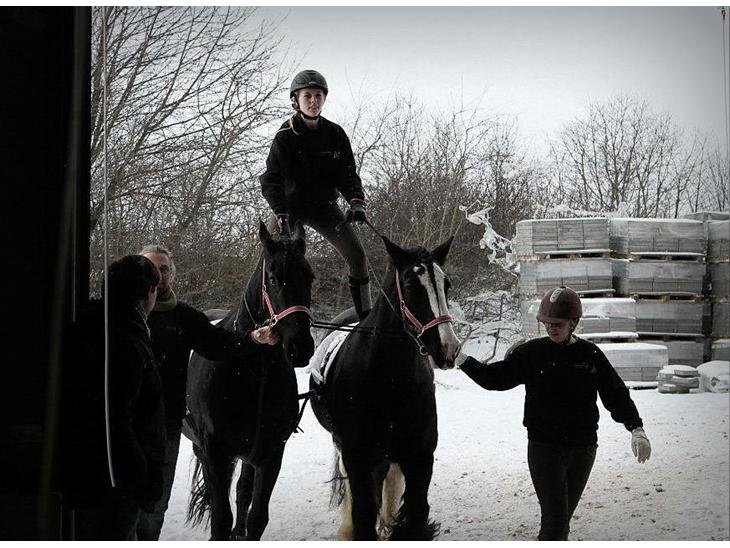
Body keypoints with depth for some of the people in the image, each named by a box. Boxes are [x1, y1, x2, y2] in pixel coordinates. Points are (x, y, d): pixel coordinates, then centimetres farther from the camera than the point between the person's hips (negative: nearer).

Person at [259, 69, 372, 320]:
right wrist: (281, 215, -35)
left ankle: (366, 316, 4)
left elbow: (347, 174, 1)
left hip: (323, 205, 3)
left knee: (356, 255, -6)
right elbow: (271, 179, -21)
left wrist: (356, 202, -19)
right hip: (290, 204, -3)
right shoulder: (285, 136, -13)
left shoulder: (335, 134, -2)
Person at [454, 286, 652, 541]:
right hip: (544, 448, -2)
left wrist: (636, 428, -11)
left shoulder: (591, 355, 1)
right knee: (555, 518, -12)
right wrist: (461, 360, -12)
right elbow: (494, 376, 1)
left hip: (582, 449, 2)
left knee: (563, 518, 12)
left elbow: (616, 393, 1)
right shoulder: (532, 353, -3)